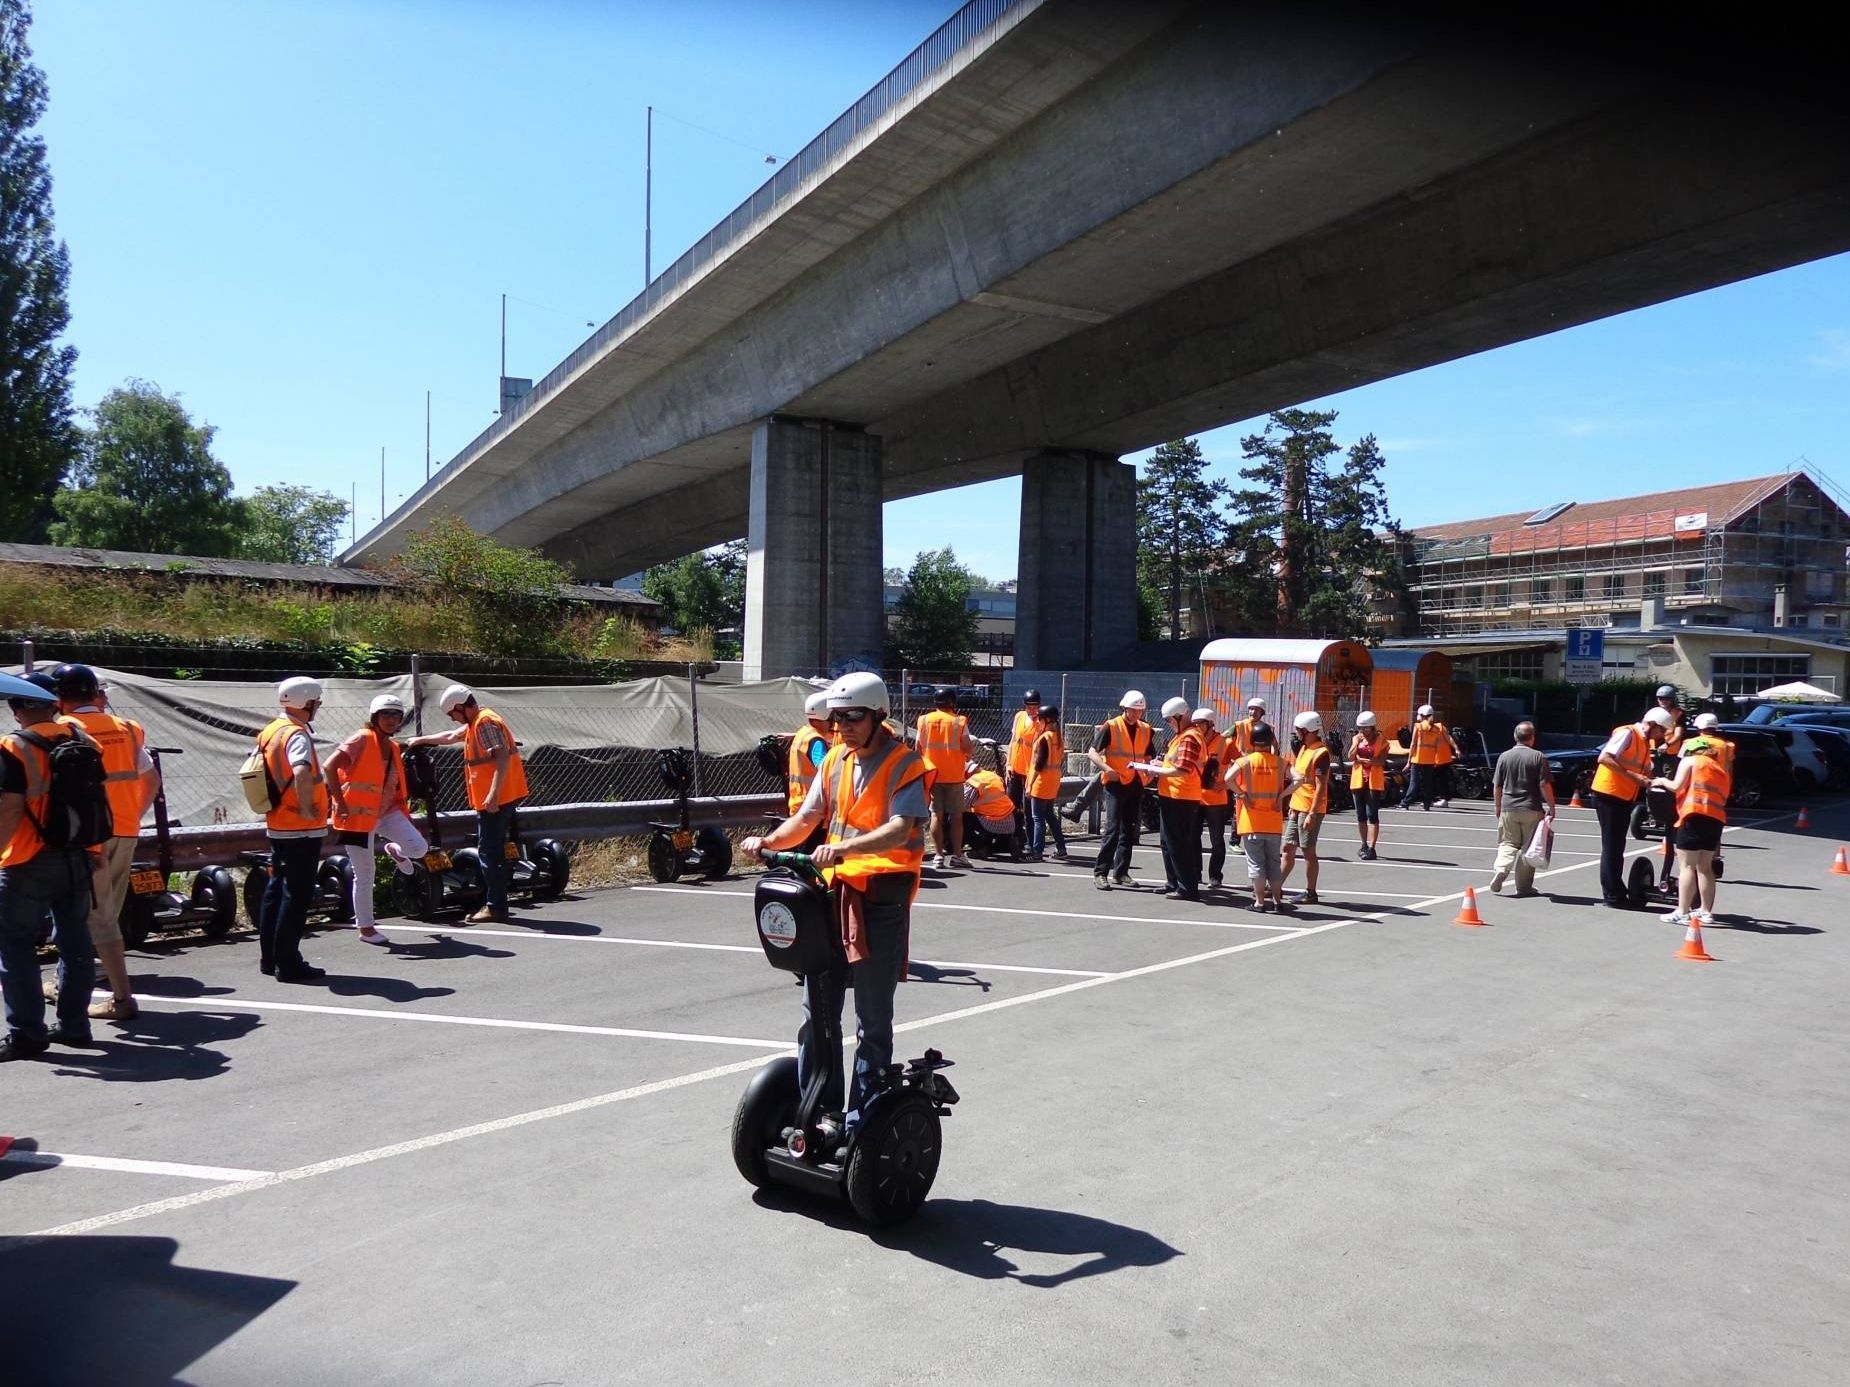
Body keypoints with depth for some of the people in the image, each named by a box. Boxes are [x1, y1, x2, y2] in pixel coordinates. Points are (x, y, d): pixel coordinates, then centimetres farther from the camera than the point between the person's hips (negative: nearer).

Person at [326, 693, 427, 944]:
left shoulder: (394, 748, 11)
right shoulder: (362, 740, -12)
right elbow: (330, 766, -22)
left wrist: (403, 807, 17)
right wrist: (340, 802, -23)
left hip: (387, 811, 6)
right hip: (358, 815, -6)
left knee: (419, 848, -14)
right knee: (365, 875, 1)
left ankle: (393, 850, 22)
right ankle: (365, 926, 17)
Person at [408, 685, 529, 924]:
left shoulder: (485, 722, -13)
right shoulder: (475, 722, 19)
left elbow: (503, 757, -23)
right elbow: (451, 736, 37)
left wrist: (493, 794, -27)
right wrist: (421, 740, 44)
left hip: (495, 799, -10)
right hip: (496, 798, 10)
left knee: (489, 851, -8)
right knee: (494, 851, 13)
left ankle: (496, 908, -5)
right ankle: (496, 904, 17)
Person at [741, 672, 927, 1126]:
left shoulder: (904, 764, -8)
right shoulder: (835, 759, 12)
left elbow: (900, 830, -22)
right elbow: (807, 818, 13)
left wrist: (843, 847, -36)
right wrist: (768, 842, -5)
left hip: (881, 897, -6)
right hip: (833, 892, 6)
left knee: (872, 1017, 5)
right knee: (816, 1009, 10)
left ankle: (862, 1115, 16)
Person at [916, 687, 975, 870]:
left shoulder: (924, 720, 2)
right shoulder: (959, 721, -6)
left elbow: (918, 749, 5)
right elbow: (968, 749, -10)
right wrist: (971, 753, 11)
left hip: (932, 775, 3)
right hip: (954, 776, -2)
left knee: (936, 815, 6)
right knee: (956, 816, 5)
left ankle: (939, 855, 5)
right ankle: (957, 855, 6)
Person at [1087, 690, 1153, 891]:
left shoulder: (1146, 730, 10)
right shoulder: (1111, 727, -6)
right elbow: (1092, 753, -8)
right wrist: (1106, 768, -23)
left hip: (1136, 784, 6)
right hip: (1115, 783, -6)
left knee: (1129, 830, 10)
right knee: (1113, 828, -11)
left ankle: (1121, 873, 18)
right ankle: (1100, 872, -6)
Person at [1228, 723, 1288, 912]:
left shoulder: (1245, 761, -7)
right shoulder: (1279, 762, 0)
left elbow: (1228, 779, -22)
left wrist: (1242, 794, -10)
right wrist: (1281, 796, -2)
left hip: (1251, 822, -2)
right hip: (1273, 821, 2)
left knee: (1255, 862, 3)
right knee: (1273, 861, 12)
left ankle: (1260, 901, 4)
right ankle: (1277, 900, 16)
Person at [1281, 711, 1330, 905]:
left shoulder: (1321, 753, -16)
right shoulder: (1304, 748, 12)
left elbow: (1321, 787, -20)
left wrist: (1312, 814, -23)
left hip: (1310, 810, -9)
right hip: (1297, 807, 9)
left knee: (1308, 851, -1)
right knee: (1288, 848, 12)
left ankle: (1310, 893, 8)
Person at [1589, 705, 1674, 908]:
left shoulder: (1645, 742, 16)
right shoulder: (1627, 733, -12)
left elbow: (1646, 771, 15)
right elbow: (1604, 758, -23)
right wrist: (1632, 776, -25)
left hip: (1625, 798, 9)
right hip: (1608, 794, -9)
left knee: (1617, 847, 13)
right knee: (1611, 846, -4)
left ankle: (1617, 893, 19)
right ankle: (1612, 896, 0)